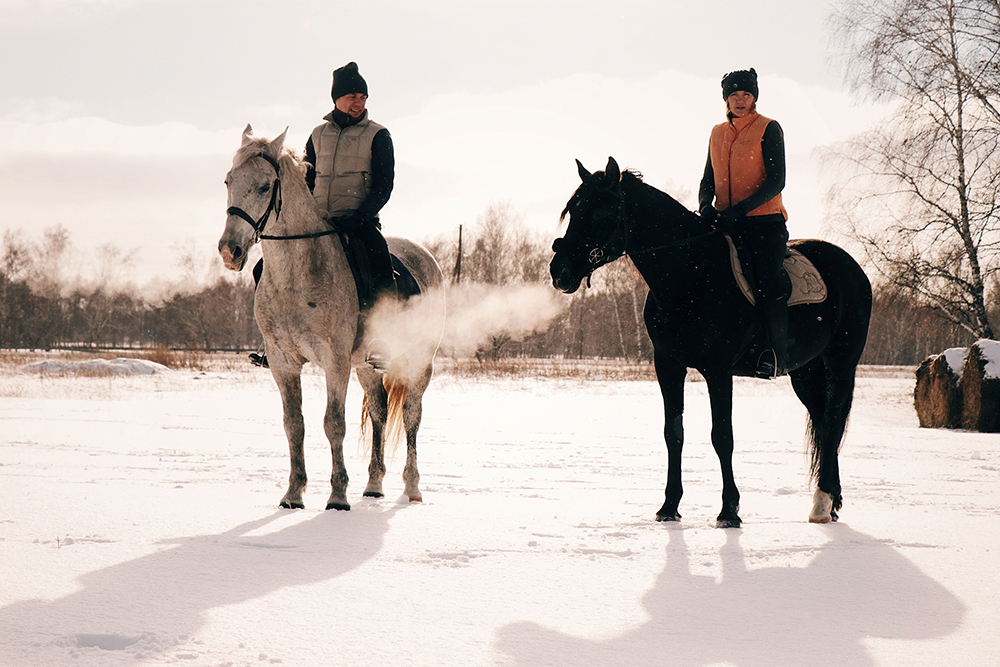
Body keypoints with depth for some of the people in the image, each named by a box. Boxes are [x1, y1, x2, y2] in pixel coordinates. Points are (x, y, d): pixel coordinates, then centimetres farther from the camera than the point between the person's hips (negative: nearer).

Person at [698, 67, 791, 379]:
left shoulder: (768, 129, -1)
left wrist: (739, 210, -19)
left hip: (763, 221, -5)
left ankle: (777, 353, -11)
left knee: (768, 283, -21)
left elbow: (776, 181, -9)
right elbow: (709, 179, 18)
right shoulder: (717, 133, 16)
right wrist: (706, 207, -5)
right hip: (725, 223, 5)